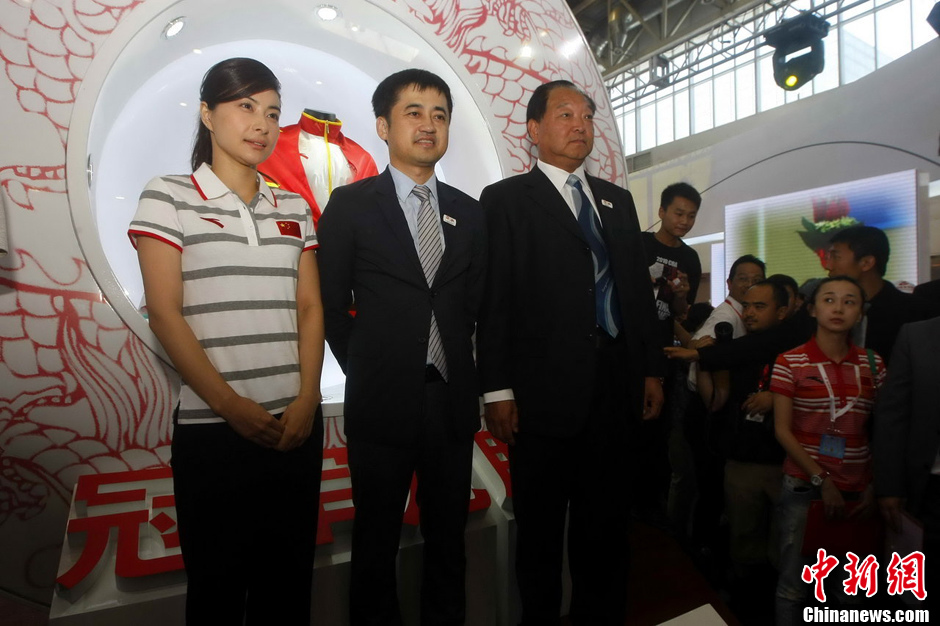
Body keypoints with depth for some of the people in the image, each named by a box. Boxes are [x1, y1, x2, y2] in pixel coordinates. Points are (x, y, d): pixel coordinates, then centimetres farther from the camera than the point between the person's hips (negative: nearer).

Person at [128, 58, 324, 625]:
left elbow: (310, 307, 5)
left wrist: (308, 399, -7)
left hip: (296, 424, 4)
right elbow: (165, 313, -7)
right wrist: (231, 406, -13)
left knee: (288, 577, 15)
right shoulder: (168, 198, 0)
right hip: (212, 427, -3)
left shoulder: (294, 209, 10)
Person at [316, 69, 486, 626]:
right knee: (377, 542, 14)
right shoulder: (351, 205, -1)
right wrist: (365, 370, 1)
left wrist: (468, 379, 5)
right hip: (383, 402, -3)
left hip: (453, 399, 3)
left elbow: (475, 305, 11)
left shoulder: (469, 213, 9)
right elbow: (331, 304, 0)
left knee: (449, 538, 18)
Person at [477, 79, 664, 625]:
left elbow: (639, 287, 15)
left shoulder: (617, 200, 17)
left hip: (617, 389, 5)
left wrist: (652, 370, 11)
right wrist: (497, 390, -11)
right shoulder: (506, 199, 0)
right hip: (545, 391, -5)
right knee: (541, 533, 12)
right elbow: (494, 300, -7)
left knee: (607, 528, 17)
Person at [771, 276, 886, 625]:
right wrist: (822, 480, -10)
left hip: (857, 490, 3)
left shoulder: (872, 364, 5)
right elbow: (783, 430, -6)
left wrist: (875, 489, 1)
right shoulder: (790, 362, -6)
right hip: (803, 485, -3)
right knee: (794, 584, 2)